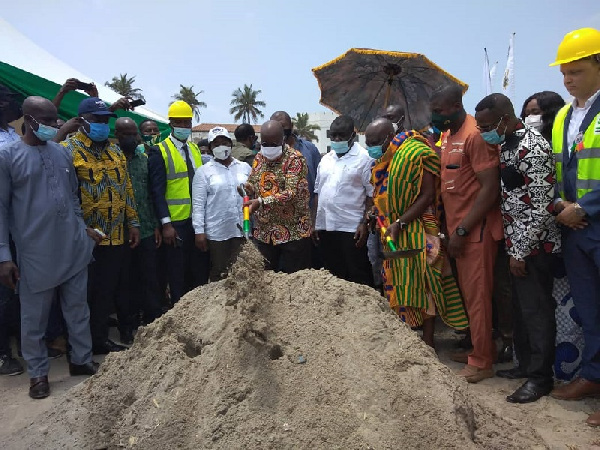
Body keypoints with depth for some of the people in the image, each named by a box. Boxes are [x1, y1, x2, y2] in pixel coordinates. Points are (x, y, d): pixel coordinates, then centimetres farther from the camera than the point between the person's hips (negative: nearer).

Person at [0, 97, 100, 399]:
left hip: (73, 248, 4)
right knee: (34, 317, 9)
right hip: (35, 253, -4)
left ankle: (81, 359, 29)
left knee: (78, 309, 14)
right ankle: (38, 373, 25)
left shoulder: (62, 153, 8)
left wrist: (84, 228, 10)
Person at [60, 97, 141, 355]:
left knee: (107, 290, 12)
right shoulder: (69, 150, -7)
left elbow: (126, 189, 15)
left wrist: (133, 222, 12)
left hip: (115, 236, 6)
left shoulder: (115, 151, 13)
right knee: (85, 291, 5)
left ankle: (100, 338, 25)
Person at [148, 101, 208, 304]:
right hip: (176, 223, -5)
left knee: (200, 270, 13)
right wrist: (166, 224, -17)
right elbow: (157, 191, -11)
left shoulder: (195, 149, 12)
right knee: (178, 275, 5)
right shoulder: (160, 152, -6)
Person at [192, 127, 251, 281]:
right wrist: (199, 231, -8)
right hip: (216, 232, -2)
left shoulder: (245, 167, 10)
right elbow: (198, 204, -2)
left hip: (243, 229, 2)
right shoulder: (203, 171, 2)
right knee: (218, 273, 6)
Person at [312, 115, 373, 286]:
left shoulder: (364, 158, -3)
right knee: (333, 274, 13)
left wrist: (365, 224, -14)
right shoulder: (326, 159, 15)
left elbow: (371, 194, -7)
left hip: (352, 228, -6)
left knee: (357, 276, 0)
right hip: (325, 227, 6)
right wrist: (314, 223, 11)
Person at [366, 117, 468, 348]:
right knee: (401, 283, 11)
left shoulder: (414, 152, -14)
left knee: (422, 281, -1)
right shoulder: (383, 159, 11)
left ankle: (427, 340, 10)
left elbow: (428, 195, -18)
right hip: (394, 232, 8)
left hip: (416, 231, -8)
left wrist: (400, 223, -21)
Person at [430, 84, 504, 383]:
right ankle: (474, 347, 26)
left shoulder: (475, 135, -15)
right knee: (467, 292, 14)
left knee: (477, 296, -1)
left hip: (476, 229, -8)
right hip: (457, 228, 8)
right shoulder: (447, 136, 13)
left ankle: (481, 362, 10)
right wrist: (451, 227, 11)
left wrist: (462, 230, -17)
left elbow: (490, 189, -18)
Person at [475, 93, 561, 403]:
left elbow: (541, 207, -20)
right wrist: (513, 248, 15)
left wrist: (521, 252, -17)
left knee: (537, 310, 1)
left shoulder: (533, 147, -18)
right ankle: (525, 364, 30)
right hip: (515, 243, 9)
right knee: (521, 307, 17)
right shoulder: (505, 145, 11)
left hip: (534, 246, -9)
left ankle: (540, 377, 14)